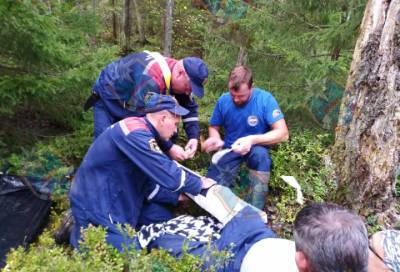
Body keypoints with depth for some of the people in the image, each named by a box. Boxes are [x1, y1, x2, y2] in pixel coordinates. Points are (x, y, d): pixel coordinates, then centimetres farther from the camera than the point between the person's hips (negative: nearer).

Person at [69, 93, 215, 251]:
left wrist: (177, 197, 7)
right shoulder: (136, 134, -25)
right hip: (96, 205, -10)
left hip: (111, 198, 10)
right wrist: (199, 184, -10)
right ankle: (80, 231, 7)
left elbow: (152, 178, 11)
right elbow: (169, 176, -26)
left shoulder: (138, 129, 6)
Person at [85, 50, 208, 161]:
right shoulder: (151, 79, -42)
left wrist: (194, 137, -20)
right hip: (107, 99, -7)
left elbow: (190, 108, -5)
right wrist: (169, 147, -39)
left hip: (133, 103, 7)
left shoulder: (179, 79, -13)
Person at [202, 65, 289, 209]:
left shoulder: (265, 99, -18)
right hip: (230, 149, 2)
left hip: (255, 149, -1)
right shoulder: (223, 100, -8)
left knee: (261, 154, -39)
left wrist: (252, 139, -37)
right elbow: (214, 127, 5)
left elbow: (283, 133, -22)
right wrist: (215, 139, -20)